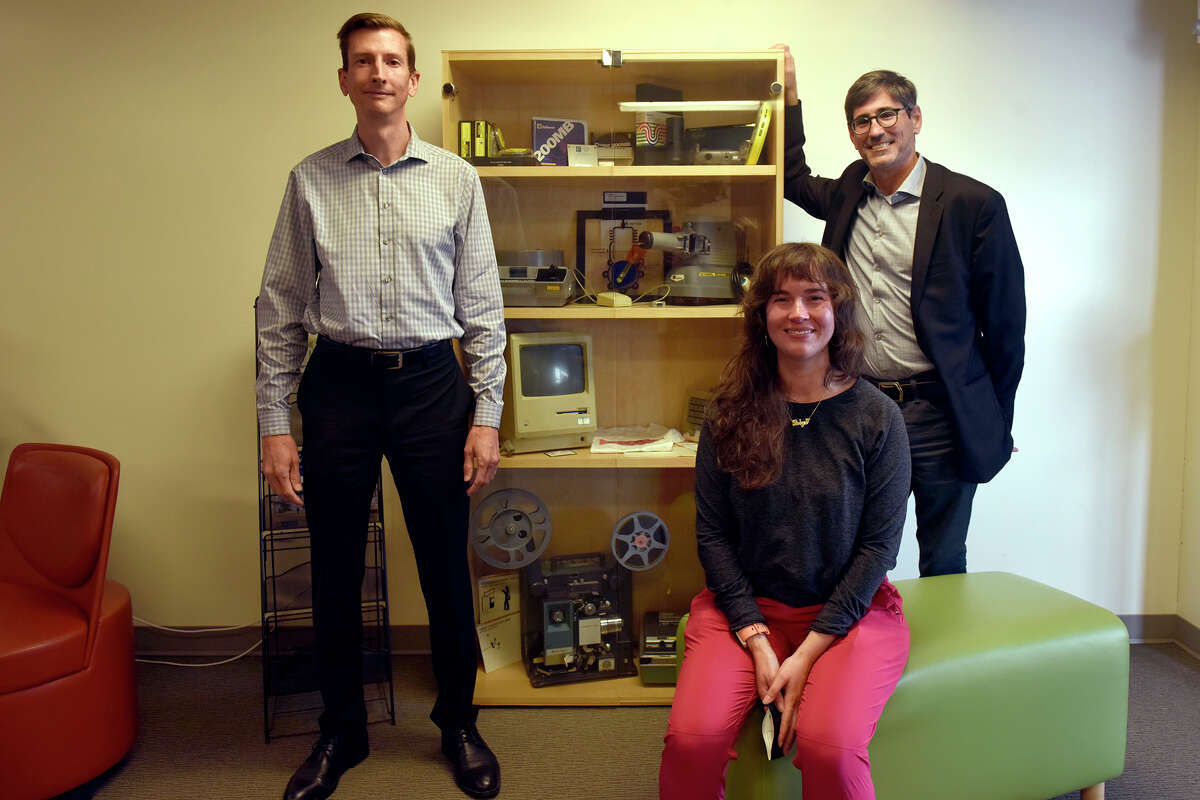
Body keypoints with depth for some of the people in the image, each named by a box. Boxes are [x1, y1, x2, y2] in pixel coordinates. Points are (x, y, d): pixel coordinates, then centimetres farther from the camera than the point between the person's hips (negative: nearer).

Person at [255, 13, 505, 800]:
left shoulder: (456, 179, 5)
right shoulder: (311, 179, 5)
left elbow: (482, 305, 4)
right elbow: (280, 307, 5)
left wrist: (487, 414, -2)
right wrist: (274, 422, 0)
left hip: (430, 381, 0)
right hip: (339, 384, 1)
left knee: (446, 566, 8)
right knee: (336, 571, 10)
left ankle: (459, 722, 29)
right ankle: (341, 730, 31)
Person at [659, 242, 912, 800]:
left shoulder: (877, 417, -4)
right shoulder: (729, 413, 0)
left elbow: (879, 544, -5)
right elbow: (712, 534, -1)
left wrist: (808, 654, -12)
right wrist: (758, 642, -11)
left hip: (849, 609, -1)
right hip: (744, 605, 1)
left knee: (830, 746, -27)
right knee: (691, 739, -22)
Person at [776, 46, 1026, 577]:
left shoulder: (973, 204, -7)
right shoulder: (849, 191, 7)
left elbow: (1006, 324, -2)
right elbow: (794, 180, 30)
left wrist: (997, 424, 1)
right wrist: (788, 94, 20)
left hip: (938, 415, -3)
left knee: (943, 563, 12)